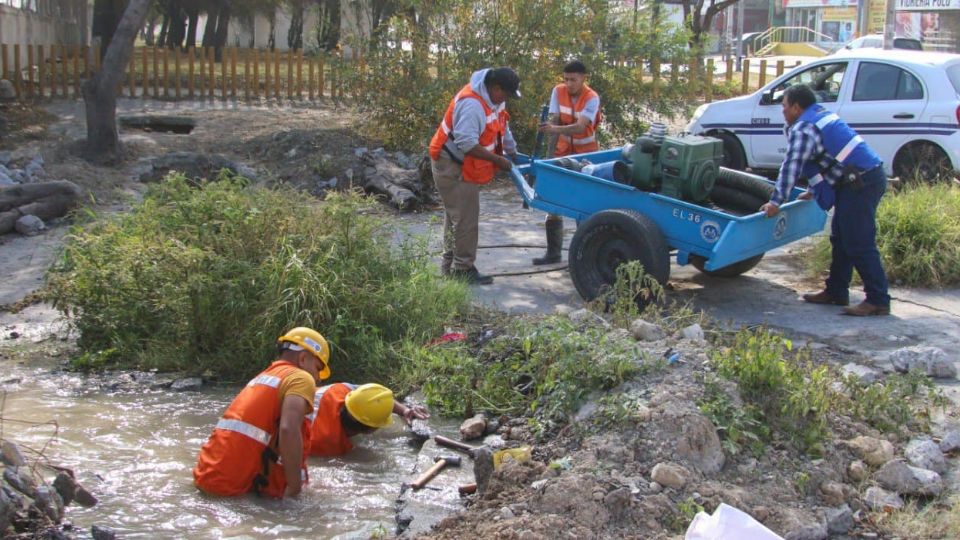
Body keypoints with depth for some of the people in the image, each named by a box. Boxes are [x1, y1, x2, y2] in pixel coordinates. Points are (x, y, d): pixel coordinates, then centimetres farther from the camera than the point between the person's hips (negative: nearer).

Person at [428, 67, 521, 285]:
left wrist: (513, 155, 15)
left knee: (455, 216, 17)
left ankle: (450, 265, 27)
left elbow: (502, 128, 17)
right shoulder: (472, 104, -28)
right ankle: (463, 269, -1)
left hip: (465, 167, 10)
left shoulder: (493, 99, 4)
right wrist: (498, 160, -25)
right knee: (465, 218, -8)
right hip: (452, 167, -10)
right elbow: (467, 143, -32)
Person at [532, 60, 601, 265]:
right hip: (563, 151, 3)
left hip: (586, 152, -3)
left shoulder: (592, 98, -18)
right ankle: (553, 252, 4)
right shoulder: (558, 92, -7)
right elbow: (554, 122, -8)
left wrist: (556, 128, -49)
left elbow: (580, 127, -32)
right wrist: (551, 152, -15)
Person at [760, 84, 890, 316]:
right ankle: (836, 292, 24)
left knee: (859, 245, -9)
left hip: (860, 183, -11)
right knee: (841, 239, 17)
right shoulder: (823, 116, 22)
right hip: (870, 176, 11)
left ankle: (878, 301, -9)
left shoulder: (803, 129, -10)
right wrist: (812, 191, 36)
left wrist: (777, 202, -14)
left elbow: (792, 167, -16)